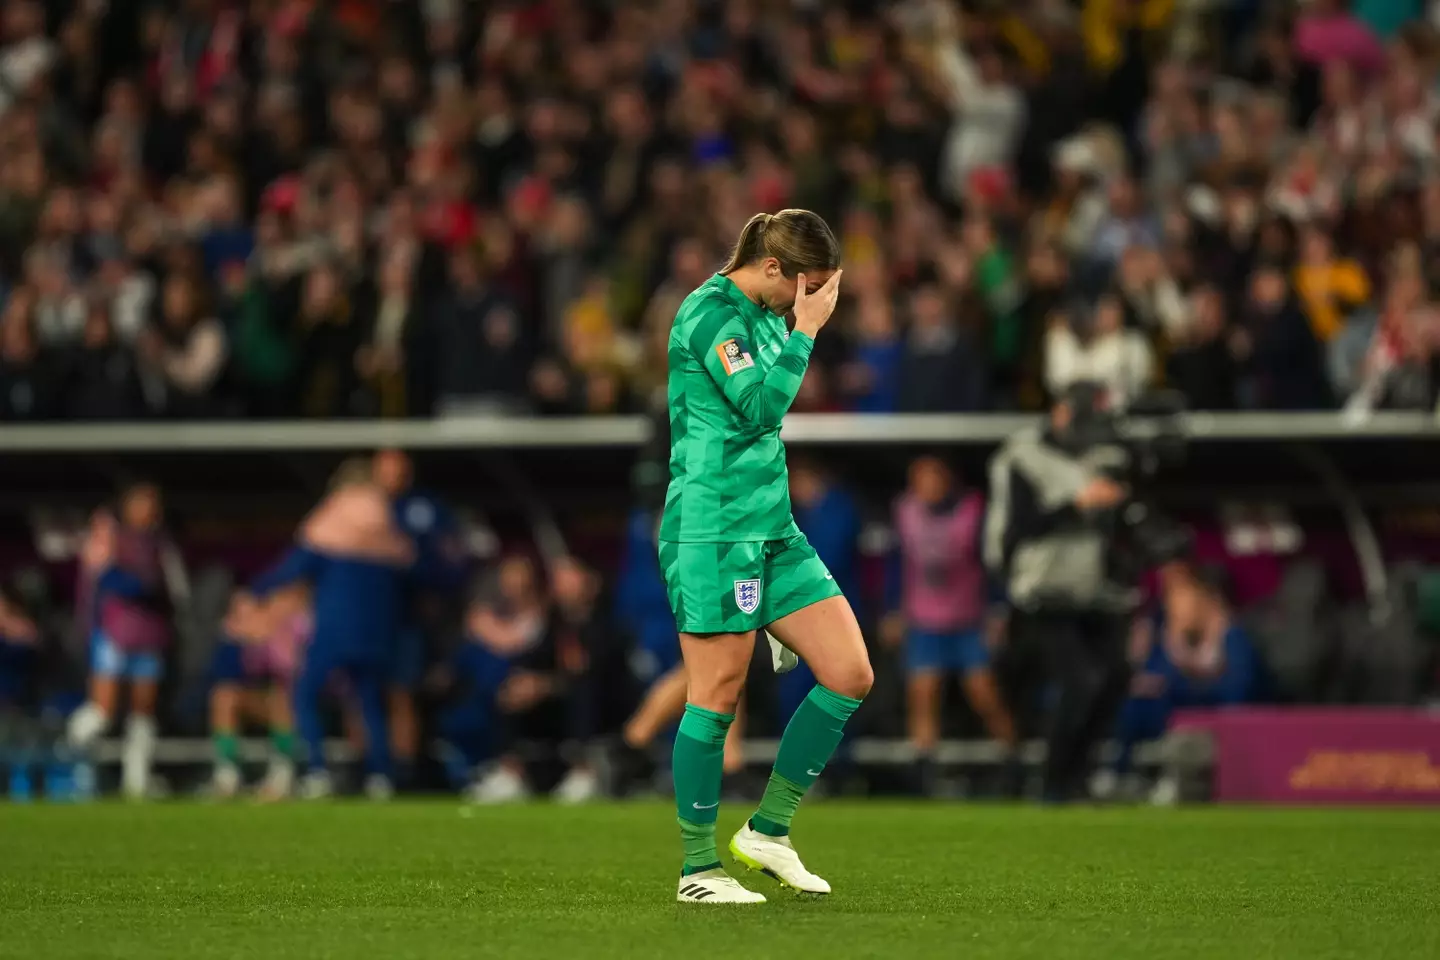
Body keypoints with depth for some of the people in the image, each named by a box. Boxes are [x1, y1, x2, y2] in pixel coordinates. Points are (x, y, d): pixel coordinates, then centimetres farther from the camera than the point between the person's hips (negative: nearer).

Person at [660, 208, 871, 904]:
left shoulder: (766, 319, 16)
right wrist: (805, 333, -16)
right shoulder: (712, 312, -12)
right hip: (712, 534, -9)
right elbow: (761, 405, -23)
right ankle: (698, 870, 6)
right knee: (718, 696, -4)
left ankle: (768, 830, 11)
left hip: (773, 532, 9)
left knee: (851, 676, 1)